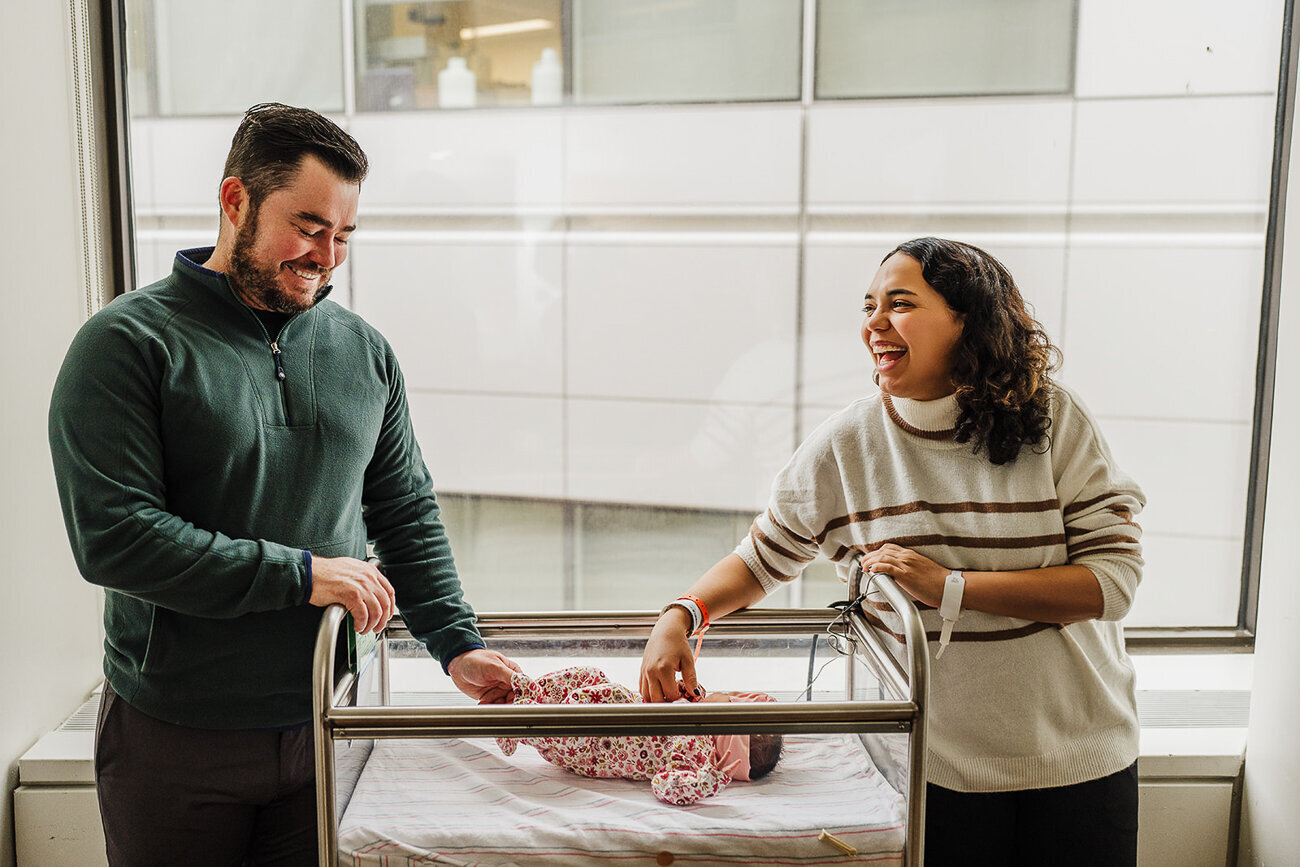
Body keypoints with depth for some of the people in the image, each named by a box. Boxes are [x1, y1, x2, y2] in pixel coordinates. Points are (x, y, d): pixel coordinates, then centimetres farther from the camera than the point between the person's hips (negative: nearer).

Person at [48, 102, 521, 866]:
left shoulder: (365, 352, 6)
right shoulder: (129, 344, -9)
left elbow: (408, 515, 10)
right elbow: (111, 537, -18)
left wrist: (456, 642, -1)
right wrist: (300, 574, -19)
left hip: (326, 725, 4)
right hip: (177, 743, -3)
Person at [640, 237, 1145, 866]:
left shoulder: (1053, 419, -11)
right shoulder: (849, 442, -7)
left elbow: (1114, 577, -15)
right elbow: (762, 557, 4)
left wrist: (949, 587, -23)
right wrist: (678, 616, -15)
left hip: (1078, 751, 0)